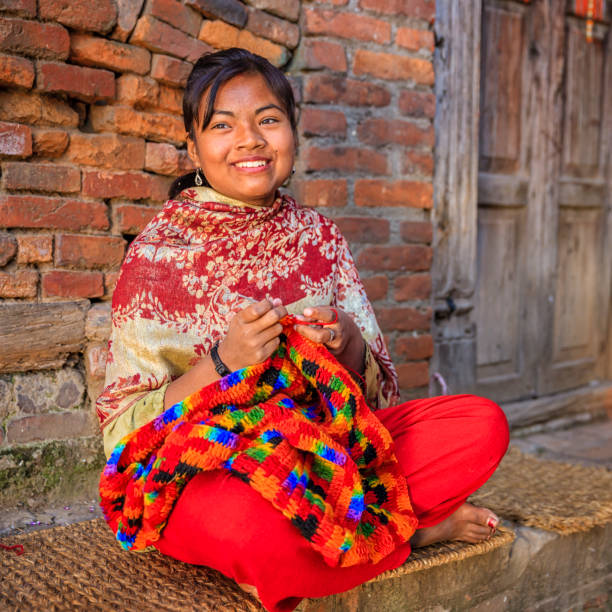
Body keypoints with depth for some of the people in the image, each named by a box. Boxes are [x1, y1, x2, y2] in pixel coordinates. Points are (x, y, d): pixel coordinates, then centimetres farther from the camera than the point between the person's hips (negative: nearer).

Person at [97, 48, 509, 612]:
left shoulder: (320, 237, 2)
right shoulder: (158, 254, -10)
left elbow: (374, 389, 5)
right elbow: (125, 429, -11)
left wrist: (348, 346, -19)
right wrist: (222, 364, -27)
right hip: (199, 472, -2)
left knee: (484, 424, -12)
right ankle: (418, 528, -7)